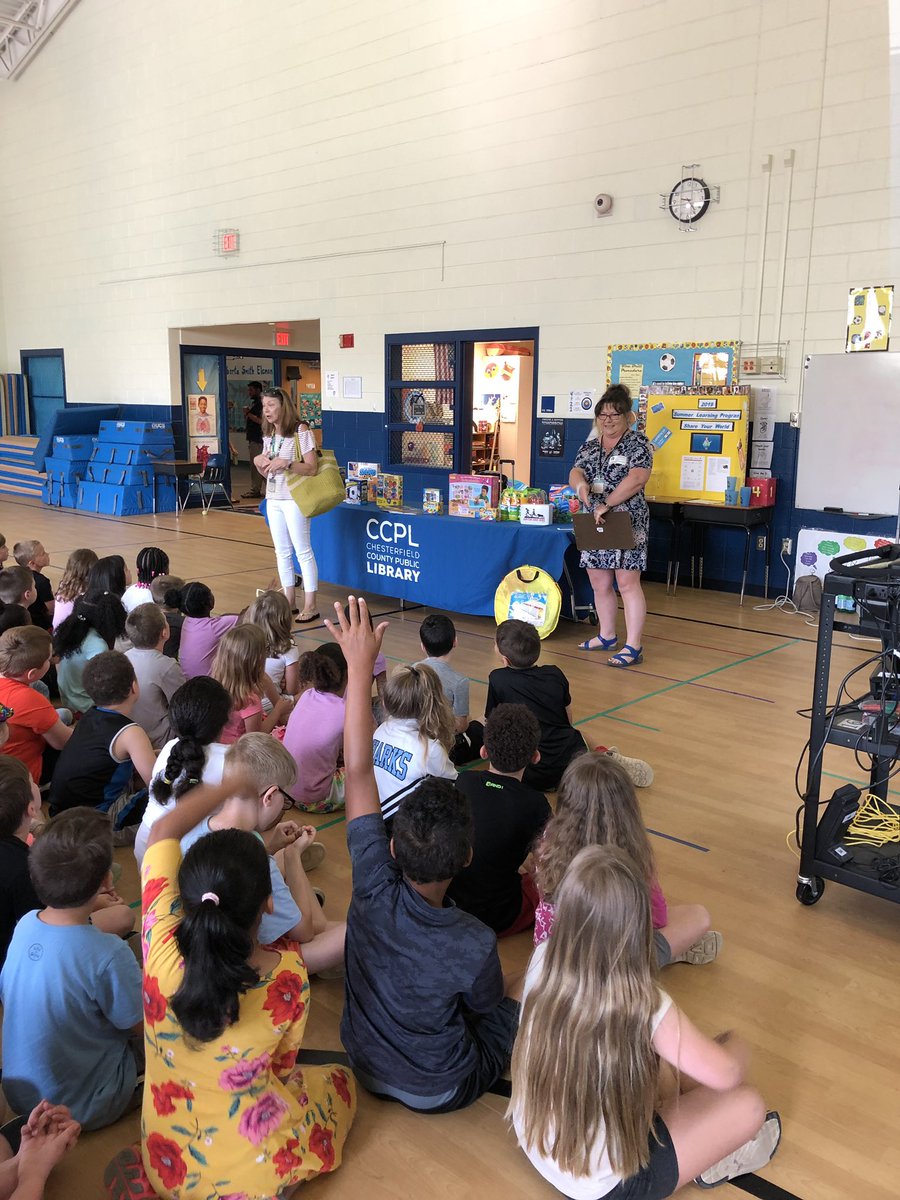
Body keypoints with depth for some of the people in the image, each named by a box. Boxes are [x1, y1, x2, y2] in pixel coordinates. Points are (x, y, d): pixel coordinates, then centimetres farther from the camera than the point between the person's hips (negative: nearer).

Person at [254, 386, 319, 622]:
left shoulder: (301, 433, -10)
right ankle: (288, 602, 20)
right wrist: (259, 463, -2)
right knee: (282, 552, 12)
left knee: (303, 551, -3)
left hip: (294, 499, -7)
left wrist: (286, 463, -25)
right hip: (273, 499, 7)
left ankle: (310, 605, 2)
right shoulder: (268, 436, 12)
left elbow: (312, 468, -16)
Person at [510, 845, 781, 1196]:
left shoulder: (541, 961, -18)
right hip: (601, 1185, -5)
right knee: (748, 1106, 6)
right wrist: (733, 1045, 2)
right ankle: (713, 1164, 29)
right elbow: (727, 1075, -18)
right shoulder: (643, 1007, -33)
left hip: (534, 1144, 6)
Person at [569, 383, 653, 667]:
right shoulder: (590, 446, 14)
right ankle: (606, 636, 28)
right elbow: (575, 472, 3)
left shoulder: (637, 444, -5)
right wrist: (580, 484, -22)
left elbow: (636, 479, -18)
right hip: (594, 525, 7)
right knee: (599, 584, 12)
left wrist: (606, 504, -21)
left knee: (627, 583, -7)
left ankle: (634, 647, -4)